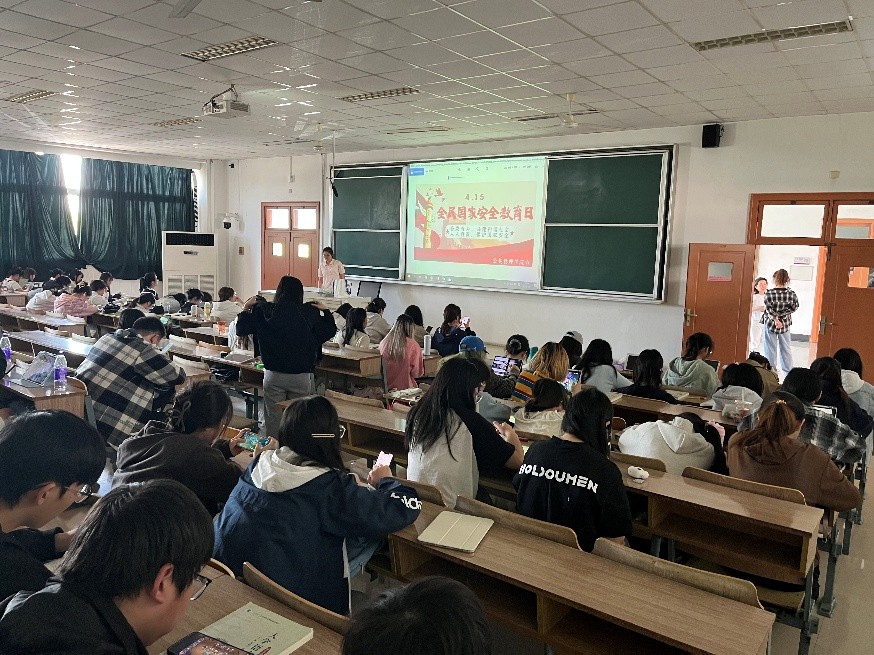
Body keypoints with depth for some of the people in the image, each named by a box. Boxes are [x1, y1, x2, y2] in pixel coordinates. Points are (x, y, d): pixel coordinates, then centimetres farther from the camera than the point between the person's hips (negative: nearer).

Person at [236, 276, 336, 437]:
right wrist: (325, 310, 21)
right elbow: (330, 331, 9)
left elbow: (241, 330, 7)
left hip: (273, 374, 0)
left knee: (274, 419, 9)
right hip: (302, 375, 0)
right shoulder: (310, 313, -4)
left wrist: (246, 308, 20)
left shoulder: (264, 311, -4)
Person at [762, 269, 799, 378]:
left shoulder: (769, 293, -16)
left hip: (770, 324, -3)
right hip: (785, 324, 3)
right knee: (786, 349, 14)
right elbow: (794, 307, -4)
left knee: (770, 349, 6)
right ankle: (788, 372, 21)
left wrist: (775, 319, -14)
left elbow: (769, 309, -19)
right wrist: (782, 315, -2)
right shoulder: (791, 293, -7)